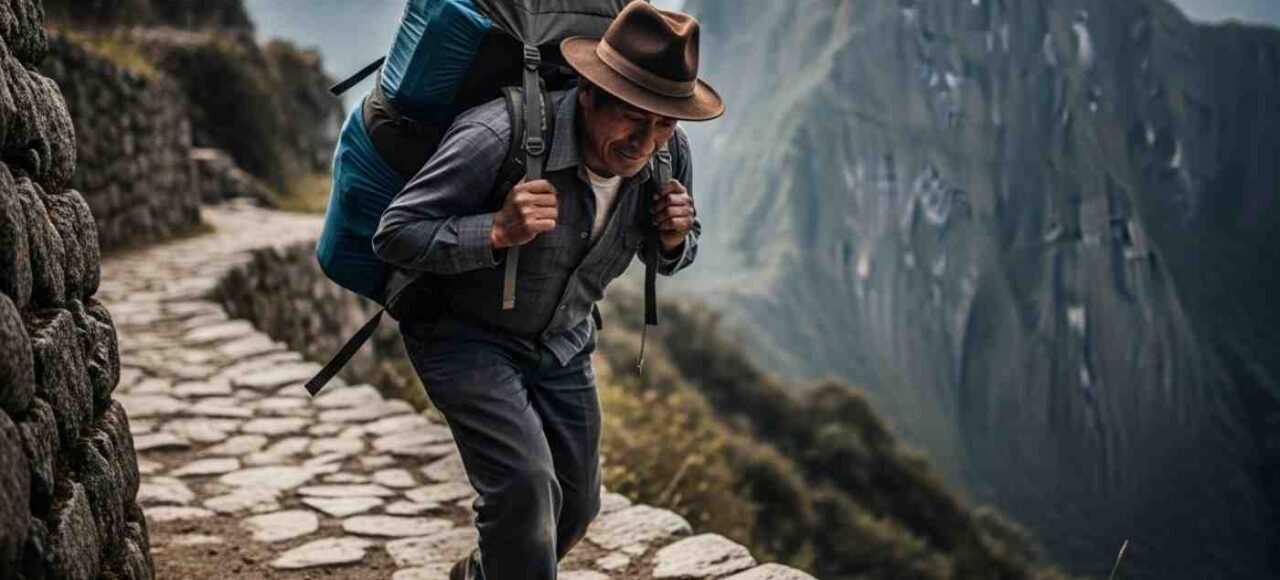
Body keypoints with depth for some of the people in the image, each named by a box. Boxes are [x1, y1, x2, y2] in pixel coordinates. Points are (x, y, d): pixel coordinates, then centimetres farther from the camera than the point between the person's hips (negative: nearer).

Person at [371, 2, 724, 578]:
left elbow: (669, 257, 4)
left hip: (562, 339, 6)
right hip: (463, 332, -6)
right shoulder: (499, 137, -34)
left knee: (576, 504, 14)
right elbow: (394, 234, -28)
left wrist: (675, 240, -21)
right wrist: (496, 233, -43)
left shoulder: (670, 154, -15)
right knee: (525, 486, -25)